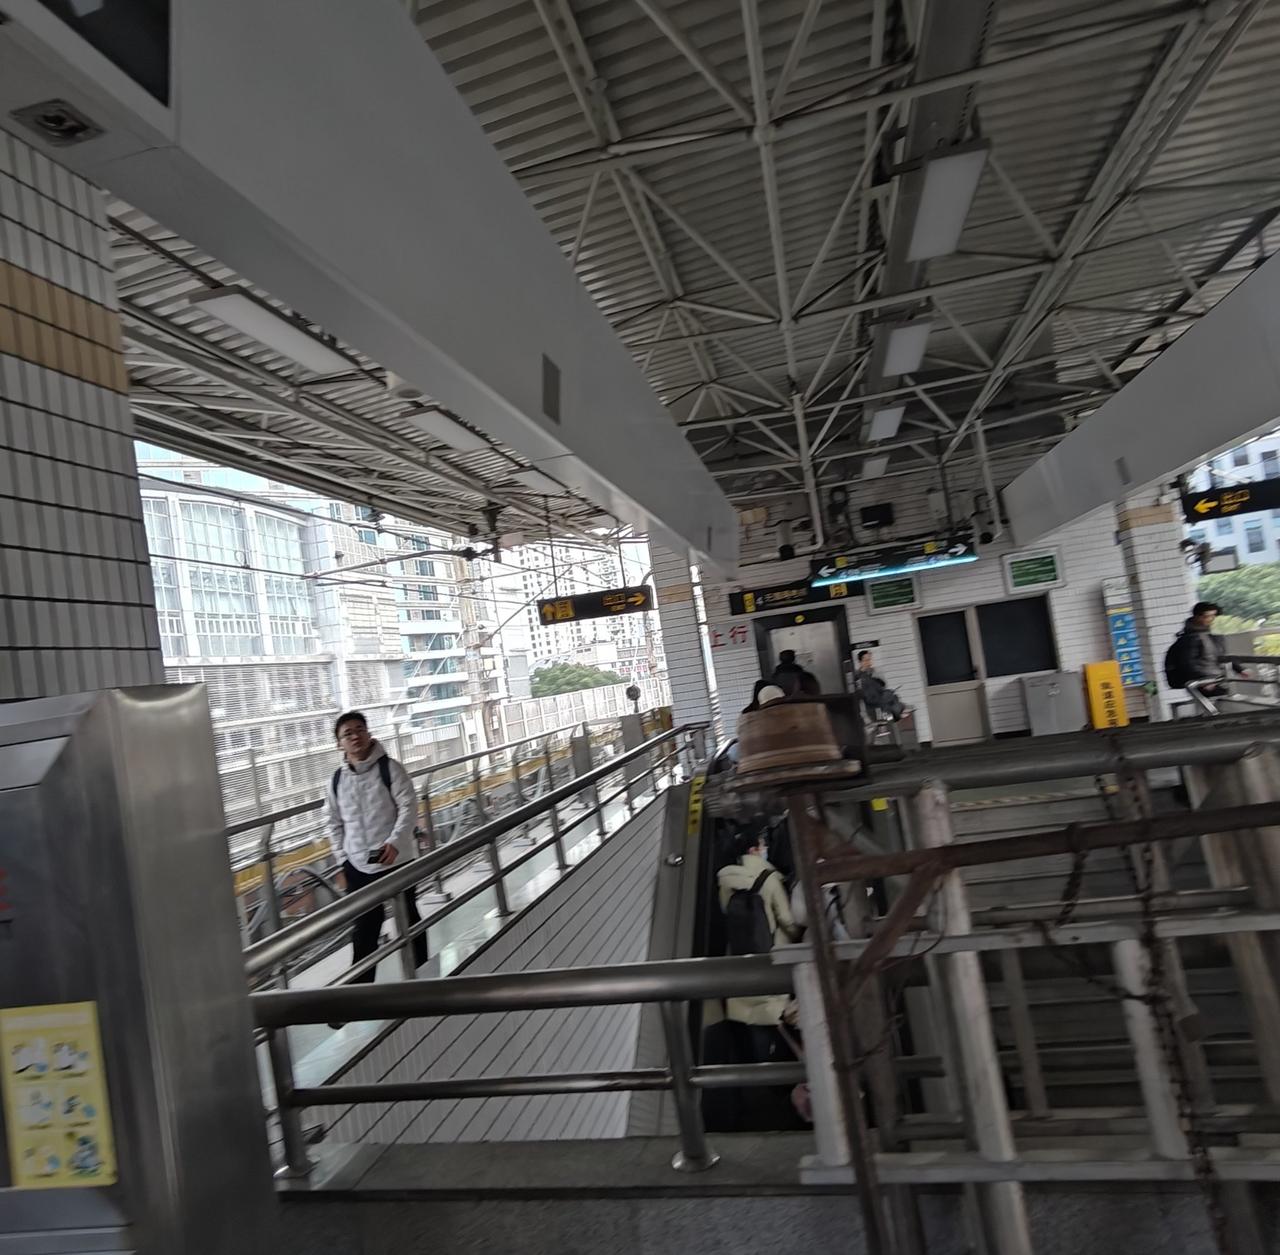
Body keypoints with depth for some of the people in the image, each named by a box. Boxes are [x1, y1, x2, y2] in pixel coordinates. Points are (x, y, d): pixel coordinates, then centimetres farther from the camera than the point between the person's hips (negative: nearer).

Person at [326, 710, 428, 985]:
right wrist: (343, 859, 4)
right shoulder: (337, 780, 4)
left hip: (395, 860, -3)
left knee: (409, 919, 12)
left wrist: (395, 842, -23)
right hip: (358, 866, 3)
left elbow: (409, 806, -12)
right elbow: (335, 824, 12)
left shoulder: (389, 767, -8)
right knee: (363, 929, 8)